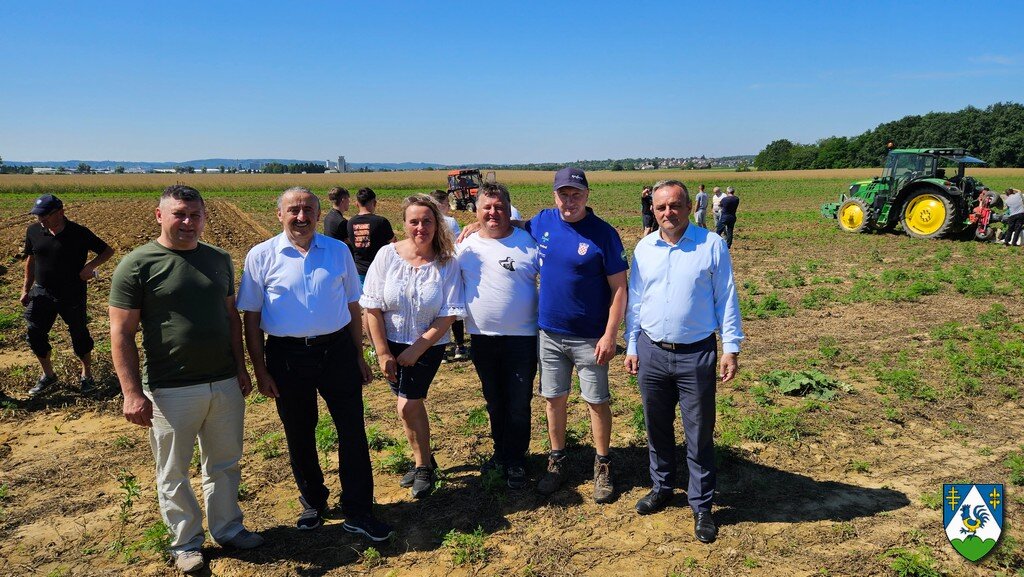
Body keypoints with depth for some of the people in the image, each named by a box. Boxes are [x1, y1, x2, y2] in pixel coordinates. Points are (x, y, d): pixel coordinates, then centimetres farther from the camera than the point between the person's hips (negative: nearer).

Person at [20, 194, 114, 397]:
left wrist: (90, 265, -23)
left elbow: (108, 251, -5)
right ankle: (48, 375, 25)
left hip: (73, 295, -4)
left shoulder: (79, 233, -13)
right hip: (42, 294, 4)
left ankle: (87, 375, 26)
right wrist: (26, 289, 12)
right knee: (34, 334, 4)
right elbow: (31, 260, 12)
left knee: (79, 335, 7)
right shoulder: (34, 231, -1)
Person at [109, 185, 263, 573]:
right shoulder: (137, 265, -9)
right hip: (171, 391, -4)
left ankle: (228, 528, 34)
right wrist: (133, 393, -15)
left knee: (224, 464, 17)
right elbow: (121, 334, -10)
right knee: (174, 473, 11)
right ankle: (185, 542, 29)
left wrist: (241, 368, 9)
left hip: (225, 384, 4)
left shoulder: (219, 260, 6)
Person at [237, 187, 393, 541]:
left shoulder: (339, 251, 4)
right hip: (287, 356, -1)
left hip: (337, 350, 1)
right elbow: (251, 317, 0)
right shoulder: (261, 256, -2)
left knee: (353, 432, 1)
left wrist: (359, 355, 9)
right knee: (299, 436, 14)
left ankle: (358, 512, 15)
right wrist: (260, 370, -3)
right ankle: (313, 502, 35)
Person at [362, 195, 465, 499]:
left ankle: (423, 466, 14)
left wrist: (416, 350, -15)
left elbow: (449, 314, -13)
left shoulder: (447, 262, -13)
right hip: (391, 342, 3)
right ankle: (423, 460, 34)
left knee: (407, 406, -9)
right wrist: (382, 353, -8)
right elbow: (372, 307, -8)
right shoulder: (388, 255, -10)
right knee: (412, 403, 13)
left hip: (429, 345, -2)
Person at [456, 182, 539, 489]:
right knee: (494, 401, 19)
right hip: (482, 337, 4)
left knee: (518, 405, 5)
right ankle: (501, 452, 37)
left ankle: (515, 461, 22)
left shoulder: (528, 242, -8)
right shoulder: (465, 246, 3)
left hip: (521, 337, -4)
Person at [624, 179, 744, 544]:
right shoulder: (644, 248, 5)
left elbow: (726, 299, -2)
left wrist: (731, 348, -6)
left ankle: (701, 506, 20)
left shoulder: (712, 245, -5)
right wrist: (631, 346, 9)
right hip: (651, 352, 4)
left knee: (699, 435, 5)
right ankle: (662, 487, 37)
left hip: (696, 354, -3)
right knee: (657, 429, 17)